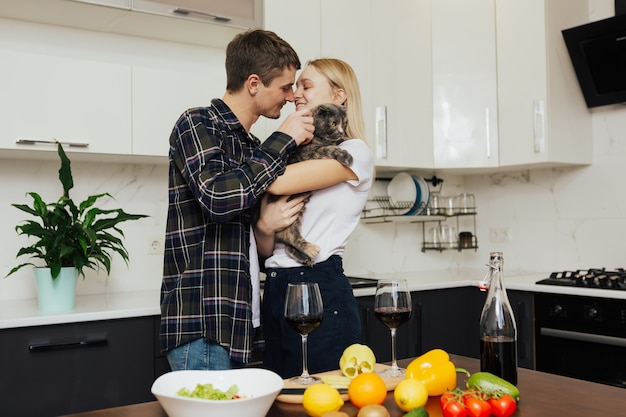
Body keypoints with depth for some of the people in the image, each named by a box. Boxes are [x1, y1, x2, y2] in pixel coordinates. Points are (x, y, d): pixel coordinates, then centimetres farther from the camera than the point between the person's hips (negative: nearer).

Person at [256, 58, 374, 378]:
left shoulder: (355, 153, -5)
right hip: (275, 290, 7)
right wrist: (264, 226, -12)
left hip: (322, 292, -7)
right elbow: (265, 249, 11)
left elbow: (277, 181, -20)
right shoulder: (297, 156, 16)